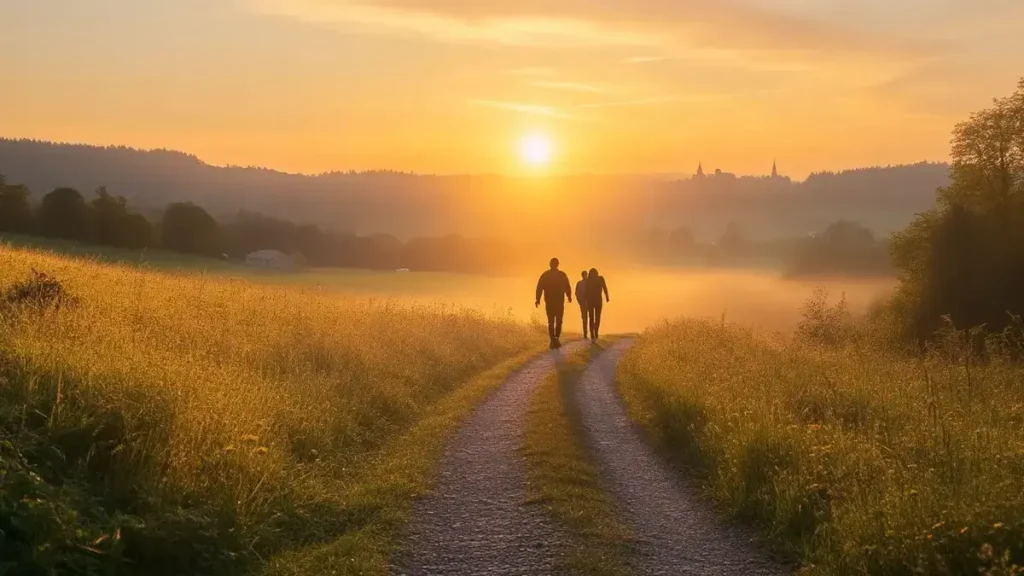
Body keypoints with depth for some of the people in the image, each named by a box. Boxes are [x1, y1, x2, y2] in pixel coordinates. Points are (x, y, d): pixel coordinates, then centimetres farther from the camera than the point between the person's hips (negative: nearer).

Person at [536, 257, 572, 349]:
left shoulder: (545, 275, -1)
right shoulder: (562, 275, -3)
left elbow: (539, 288, -5)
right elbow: (567, 288, 0)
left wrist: (538, 299, 0)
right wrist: (569, 297, 15)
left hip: (549, 302, 1)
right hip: (560, 302, -1)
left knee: (551, 322, 9)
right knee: (558, 322, 9)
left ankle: (553, 340, -4)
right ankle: (556, 339, -7)